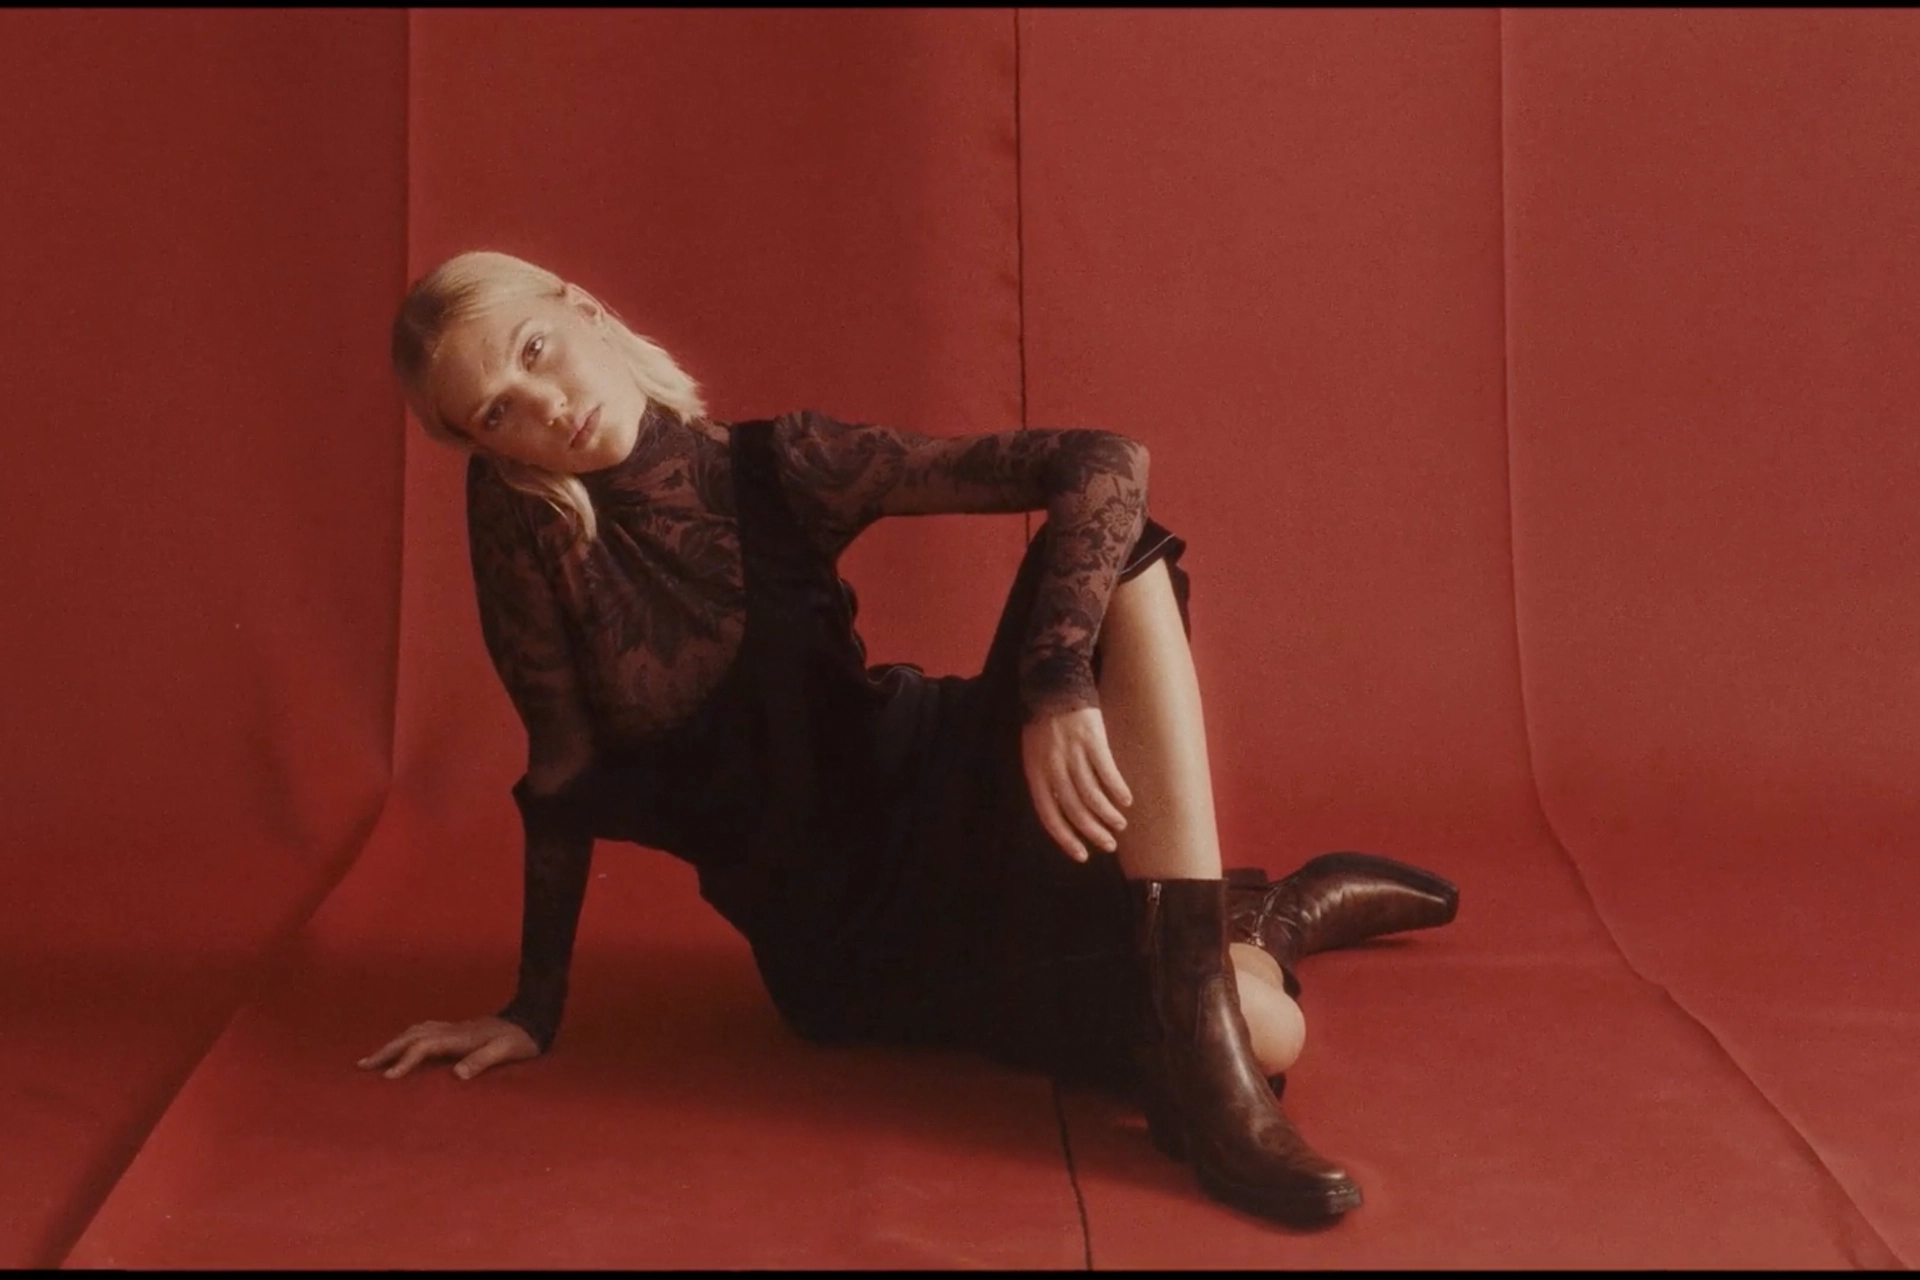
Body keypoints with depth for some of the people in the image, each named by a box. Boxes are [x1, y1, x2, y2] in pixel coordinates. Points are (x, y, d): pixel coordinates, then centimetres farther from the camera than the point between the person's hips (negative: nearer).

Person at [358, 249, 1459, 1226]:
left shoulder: (781, 468, -11)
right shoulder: (517, 510, -11)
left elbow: (1107, 462, -19)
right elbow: (564, 764, -3)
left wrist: (1058, 682, -33)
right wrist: (534, 1008, -1)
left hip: (943, 812, 2)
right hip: (838, 927, -1)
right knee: (1258, 1031, -21)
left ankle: (1206, 931, -25)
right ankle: (1282, 912, 12)